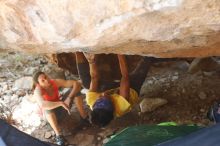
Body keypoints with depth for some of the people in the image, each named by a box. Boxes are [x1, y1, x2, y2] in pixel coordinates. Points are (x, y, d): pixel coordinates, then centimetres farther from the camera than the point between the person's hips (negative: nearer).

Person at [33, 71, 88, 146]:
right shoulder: (38, 91, -30)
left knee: (75, 89, -17)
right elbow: (42, 104, -51)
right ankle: (58, 135, -30)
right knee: (48, 108, -40)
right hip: (50, 114, -3)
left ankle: (84, 118, -10)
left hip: (60, 107, 3)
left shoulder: (56, 82, -22)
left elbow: (77, 83, -25)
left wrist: (69, 98, -36)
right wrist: (61, 103, -51)